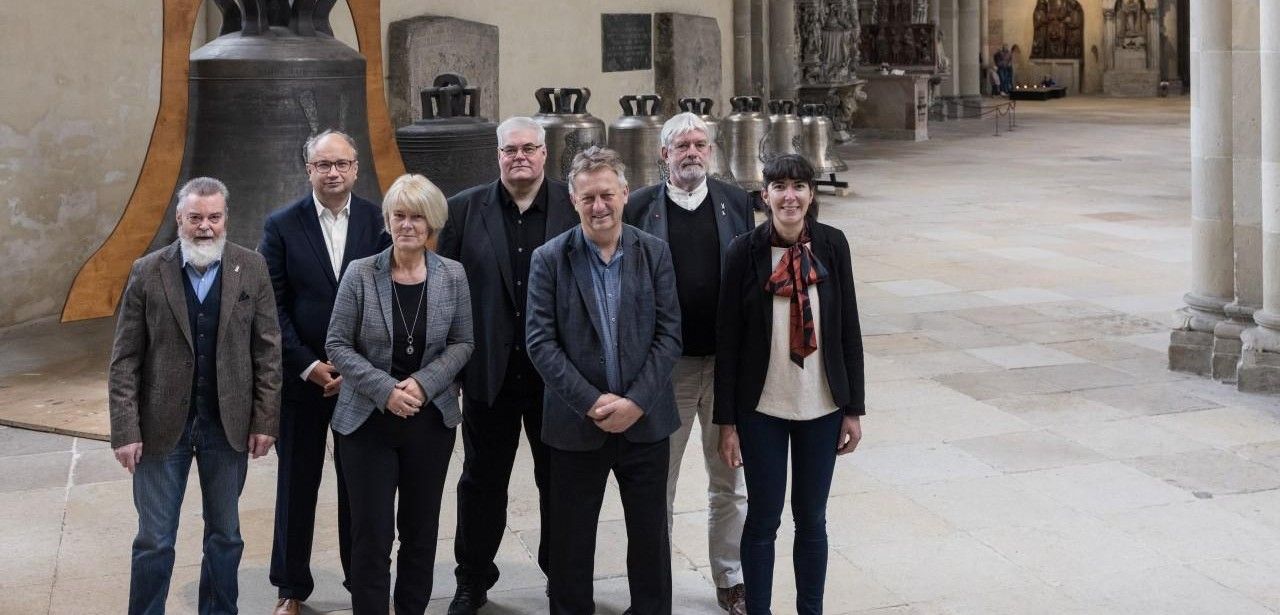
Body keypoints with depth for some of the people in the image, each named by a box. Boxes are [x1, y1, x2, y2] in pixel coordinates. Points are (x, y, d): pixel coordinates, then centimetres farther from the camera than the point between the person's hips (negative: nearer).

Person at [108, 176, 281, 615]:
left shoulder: (251, 269, -1)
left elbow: (267, 350, 1)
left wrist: (265, 419, -4)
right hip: (162, 425, -1)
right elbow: (125, 360, -4)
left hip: (228, 425, 1)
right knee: (154, 541, 6)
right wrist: (126, 430, -9)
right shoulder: (148, 272, -4)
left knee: (225, 535, 14)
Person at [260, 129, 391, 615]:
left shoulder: (380, 221, -1)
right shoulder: (282, 225, -2)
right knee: (297, 483, 9)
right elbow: (272, 305, -4)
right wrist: (308, 365, -11)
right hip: (301, 375, 0)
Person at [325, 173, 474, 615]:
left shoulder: (452, 275, -1)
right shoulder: (360, 273, -7)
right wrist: (384, 389, -17)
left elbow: (462, 343, 2)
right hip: (368, 419, -2)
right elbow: (337, 344, -6)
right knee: (371, 533, -1)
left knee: (421, 528, 11)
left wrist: (424, 383, -14)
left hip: (431, 418, 2)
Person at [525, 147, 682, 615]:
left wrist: (636, 402, -13)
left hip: (645, 421, 1)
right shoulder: (549, 259, -3)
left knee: (650, 537, 12)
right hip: (576, 425, -1)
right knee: (570, 542, 9)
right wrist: (593, 402, -15)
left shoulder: (654, 253, 0)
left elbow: (668, 334, -3)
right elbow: (540, 342, -8)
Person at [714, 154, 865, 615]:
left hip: (822, 407, 2)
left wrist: (854, 408, 3)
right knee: (763, 519, 7)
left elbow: (849, 330, 3)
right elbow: (727, 340, -6)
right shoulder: (745, 252, -9)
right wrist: (727, 422, -6)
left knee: (812, 518, 12)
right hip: (762, 409, -2)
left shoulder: (831, 245, -3)